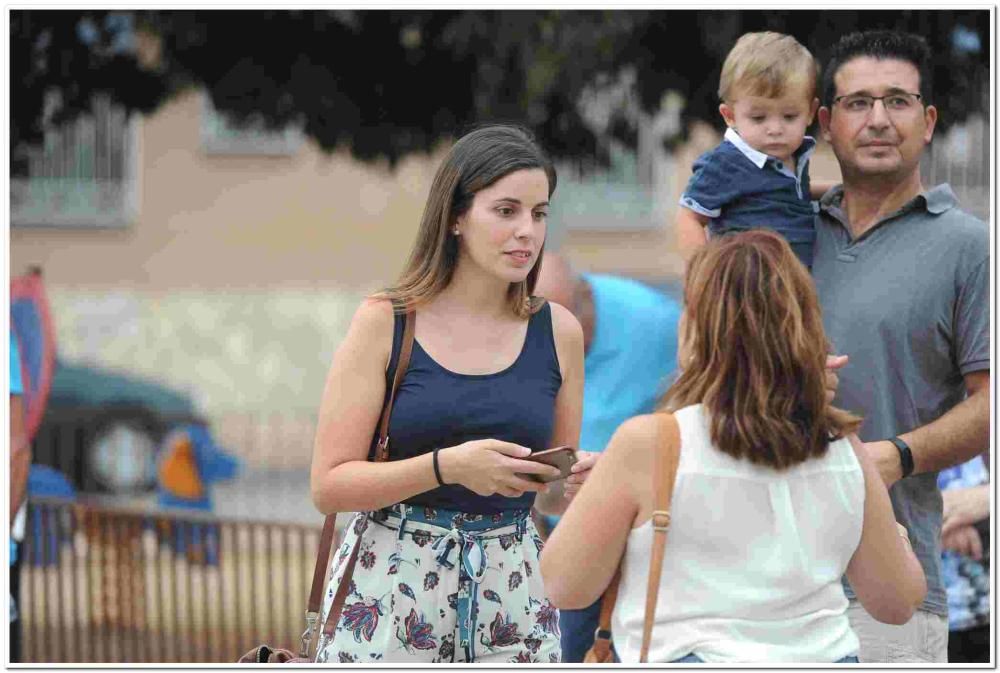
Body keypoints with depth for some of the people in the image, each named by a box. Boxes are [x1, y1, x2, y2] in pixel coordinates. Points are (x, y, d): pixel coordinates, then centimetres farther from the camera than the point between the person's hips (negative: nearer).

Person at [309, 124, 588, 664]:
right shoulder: (385, 322, -3)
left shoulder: (558, 331, 5)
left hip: (511, 591, 3)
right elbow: (329, 485, -7)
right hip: (389, 587, -2)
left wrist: (583, 481, -8)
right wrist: (448, 466, -19)